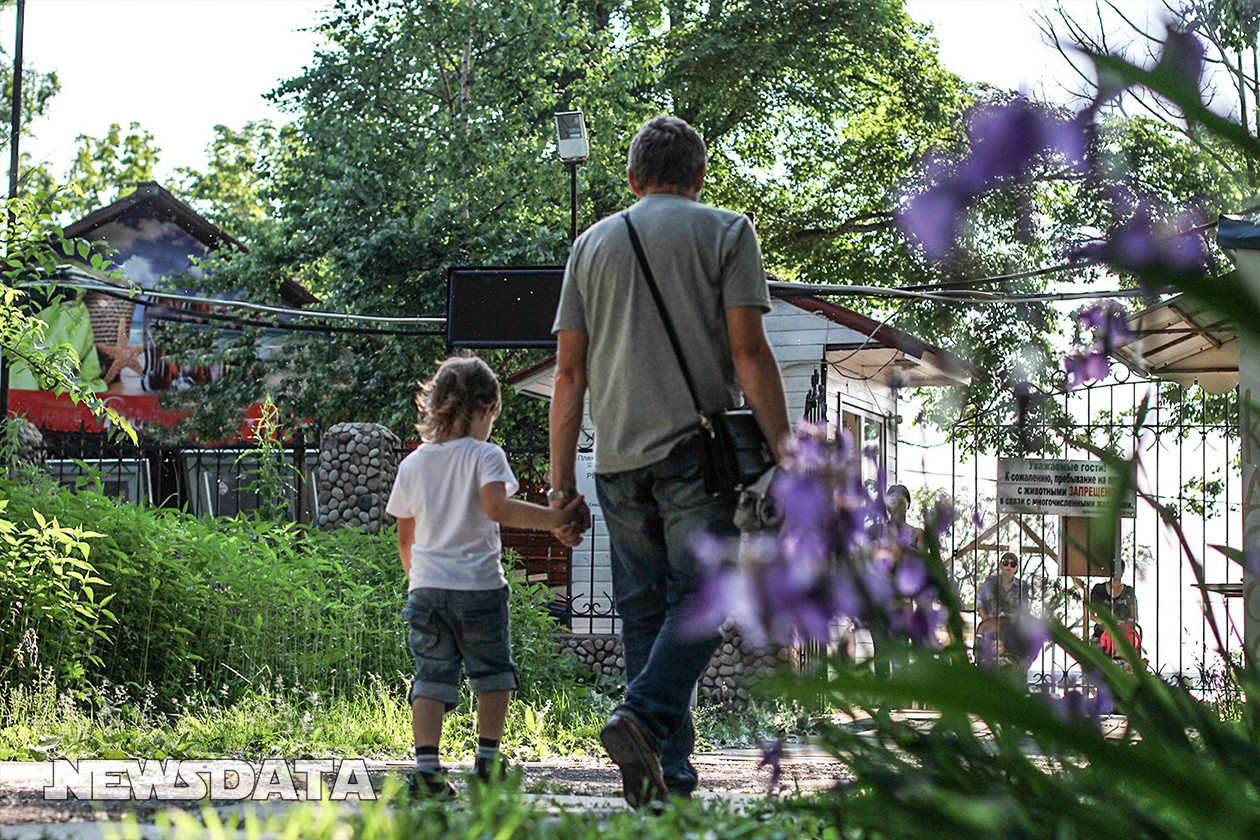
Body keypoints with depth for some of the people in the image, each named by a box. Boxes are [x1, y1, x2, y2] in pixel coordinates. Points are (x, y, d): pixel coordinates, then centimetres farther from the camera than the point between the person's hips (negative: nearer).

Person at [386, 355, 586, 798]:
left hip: (426, 587, 4)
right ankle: (487, 759, 16)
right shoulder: (484, 455, -5)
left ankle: (426, 765, -12)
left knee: (432, 676, 1)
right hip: (479, 586, -4)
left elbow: (405, 537, 16)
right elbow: (497, 507, -23)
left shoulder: (413, 463, 11)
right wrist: (554, 519, -21)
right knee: (493, 674, 13)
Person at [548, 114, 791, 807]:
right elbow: (748, 352, -6)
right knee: (699, 595, -2)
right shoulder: (725, 231, 4)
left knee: (642, 607, 7)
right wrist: (782, 451, -4)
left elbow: (569, 371, 11)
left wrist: (561, 475, 13)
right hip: (696, 450, -4)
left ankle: (668, 775, 6)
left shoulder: (593, 242, 15)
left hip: (617, 457, 4)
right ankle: (643, 715, -25)